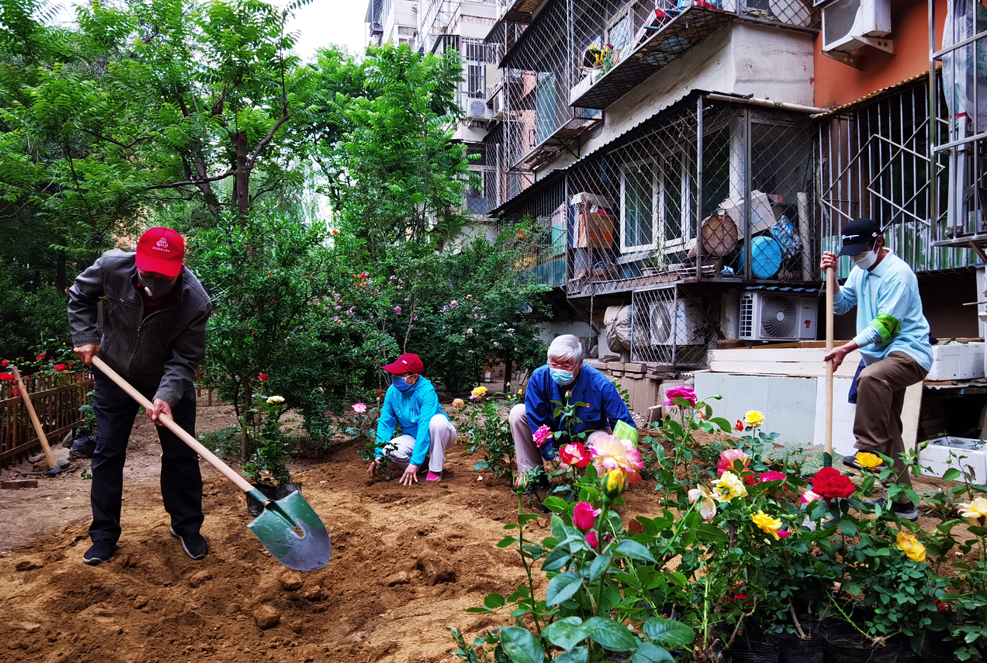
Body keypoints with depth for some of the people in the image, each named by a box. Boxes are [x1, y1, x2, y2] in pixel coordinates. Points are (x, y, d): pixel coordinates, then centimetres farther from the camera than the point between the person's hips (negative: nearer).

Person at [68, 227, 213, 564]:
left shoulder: (195, 302, -31)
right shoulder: (112, 266, -25)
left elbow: (185, 360, -24)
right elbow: (80, 296, -1)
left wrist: (167, 396, -38)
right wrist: (85, 337, -8)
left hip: (170, 382, -2)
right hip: (115, 378, 2)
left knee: (180, 455, 3)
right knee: (107, 454, 7)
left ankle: (187, 527, 20)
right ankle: (104, 533, 22)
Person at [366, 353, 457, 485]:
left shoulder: (427, 391, -28)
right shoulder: (392, 391, -12)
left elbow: (425, 427, -34)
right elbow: (385, 423, -7)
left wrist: (415, 462, -39)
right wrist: (378, 456, -16)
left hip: (436, 436, -4)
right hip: (412, 437, 4)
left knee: (438, 419, -37)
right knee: (390, 450, -27)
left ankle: (436, 468, -17)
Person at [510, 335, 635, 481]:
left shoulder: (600, 385, -29)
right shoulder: (539, 377, -24)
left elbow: (625, 425, -22)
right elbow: (536, 421, -19)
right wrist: (552, 454, -23)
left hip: (588, 435, -2)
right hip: (552, 435, 3)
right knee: (518, 413, -19)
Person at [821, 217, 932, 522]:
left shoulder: (898, 273, -17)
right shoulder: (861, 270, 9)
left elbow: (884, 325, -21)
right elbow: (841, 305, 14)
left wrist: (848, 348, -26)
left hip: (909, 352, -9)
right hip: (883, 356, 9)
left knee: (870, 378, -40)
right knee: (889, 432, 11)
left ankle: (868, 451, -28)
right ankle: (902, 501, 21)